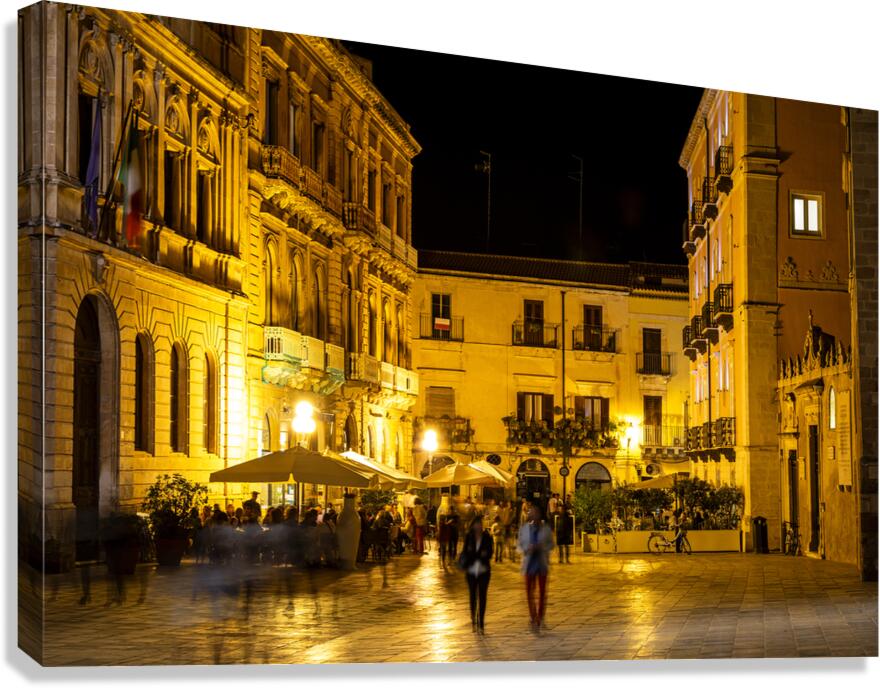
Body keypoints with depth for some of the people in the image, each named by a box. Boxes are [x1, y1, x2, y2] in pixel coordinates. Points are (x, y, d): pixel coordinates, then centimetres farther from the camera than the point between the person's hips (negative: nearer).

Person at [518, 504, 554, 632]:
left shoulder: (546, 528, -2)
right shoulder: (524, 528, 1)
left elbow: (551, 544, 3)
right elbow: (520, 544, 6)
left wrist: (541, 547, -16)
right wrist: (526, 549, -15)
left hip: (542, 562, 0)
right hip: (529, 562, 0)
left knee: (542, 591, 6)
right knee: (529, 591, -1)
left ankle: (540, 618, 17)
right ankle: (533, 618, 11)